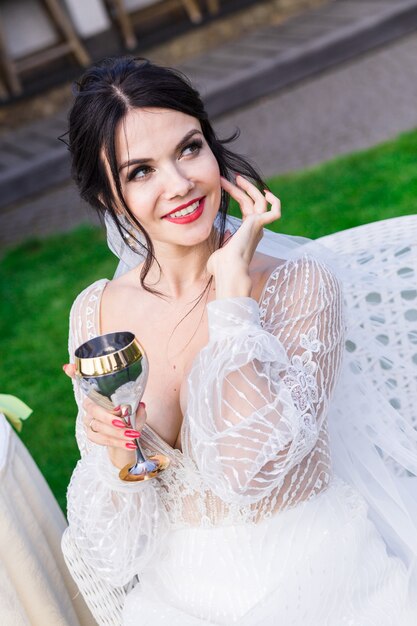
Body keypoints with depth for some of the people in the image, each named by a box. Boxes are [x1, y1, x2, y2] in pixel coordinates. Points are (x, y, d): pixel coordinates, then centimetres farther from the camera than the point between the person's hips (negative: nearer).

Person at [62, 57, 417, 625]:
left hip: (317, 576, -1)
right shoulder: (96, 313, -4)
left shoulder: (301, 282, -12)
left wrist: (232, 285, -19)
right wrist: (121, 455, -20)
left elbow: (258, 465, -22)